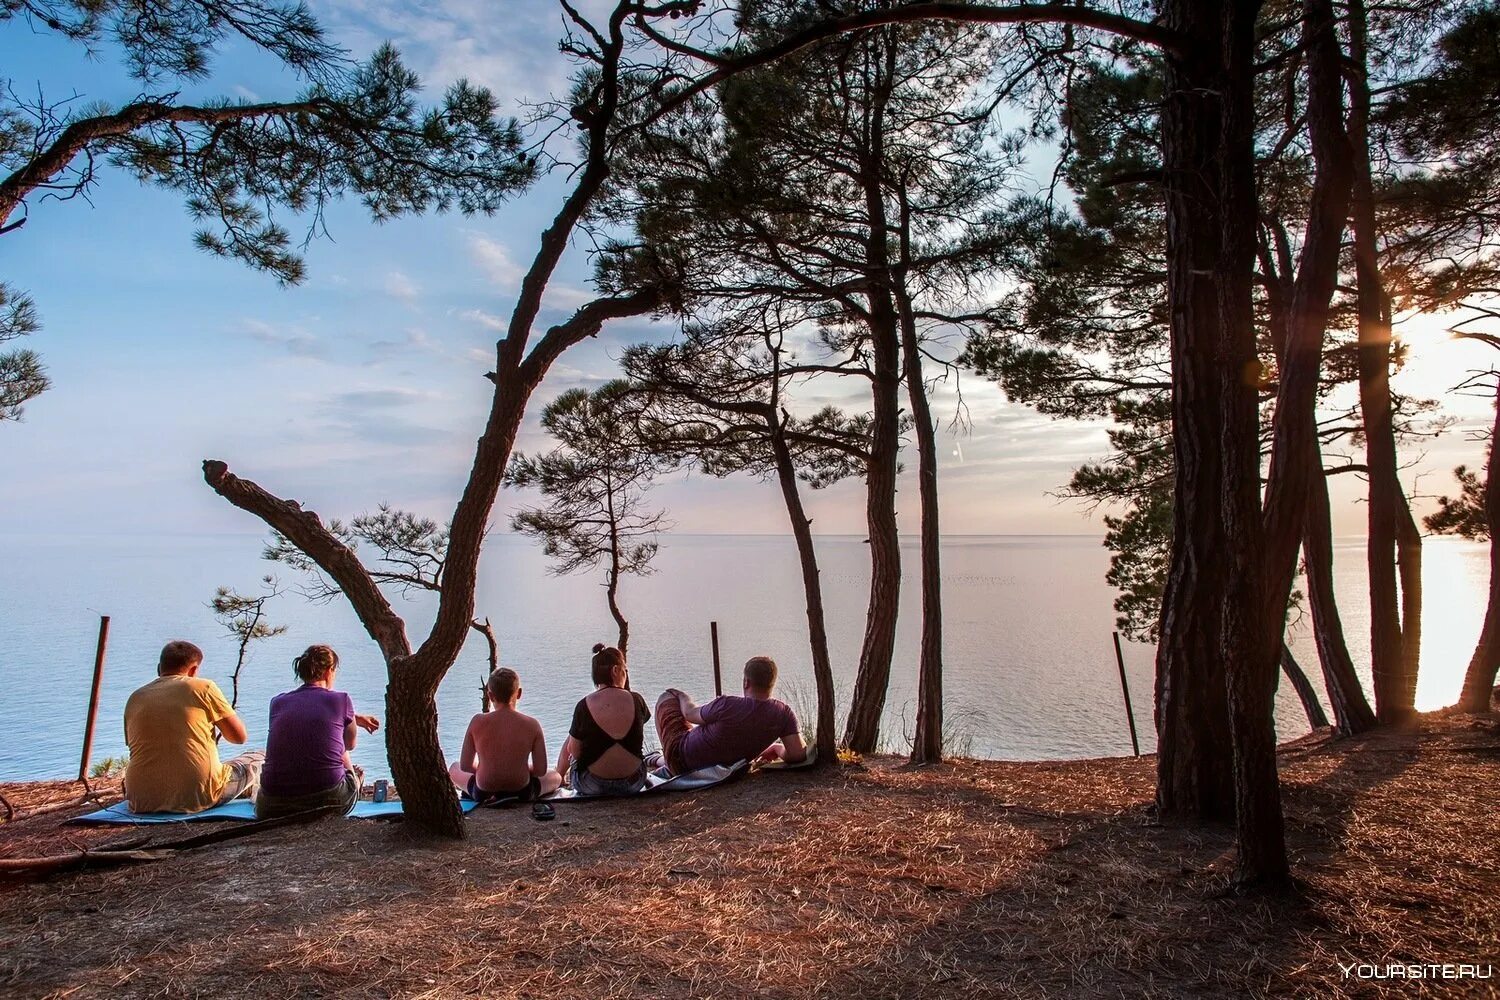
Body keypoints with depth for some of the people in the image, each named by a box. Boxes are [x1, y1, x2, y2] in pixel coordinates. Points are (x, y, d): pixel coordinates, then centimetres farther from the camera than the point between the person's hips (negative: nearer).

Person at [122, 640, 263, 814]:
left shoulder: (135, 698, 12)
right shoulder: (203, 687, -1)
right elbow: (239, 736, 4)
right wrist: (219, 716, 22)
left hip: (143, 802, 4)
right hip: (197, 797, -4)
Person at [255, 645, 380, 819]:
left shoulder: (277, 702, 10)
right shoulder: (341, 700, -2)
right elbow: (350, 745, 17)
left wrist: (355, 718, 44)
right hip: (328, 798, -2)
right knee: (356, 773, 34)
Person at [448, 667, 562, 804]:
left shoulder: (477, 722, -10)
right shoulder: (532, 725, -11)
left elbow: (465, 766, -2)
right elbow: (541, 771, -7)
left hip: (483, 795, 1)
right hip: (522, 795, 0)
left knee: (454, 768, 32)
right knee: (556, 777, 30)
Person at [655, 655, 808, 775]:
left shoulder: (726, 705, -30)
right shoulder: (783, 713, -23)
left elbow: (690, 713, -12)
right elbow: (798, 754, -27)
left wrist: (681, 696, 11)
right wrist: (777, 748, -4)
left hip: (682, 763, -4)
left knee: (666, 697, 17)